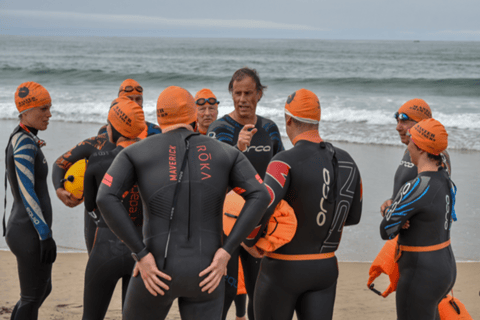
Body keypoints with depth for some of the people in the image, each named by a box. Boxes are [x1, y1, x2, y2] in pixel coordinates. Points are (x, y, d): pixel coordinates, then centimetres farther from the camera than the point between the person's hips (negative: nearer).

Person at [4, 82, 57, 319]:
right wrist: (46, 235, -23)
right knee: (32, 299, 2)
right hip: (32, 235, -10)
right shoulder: (25, 143, -19)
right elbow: (27, 193, -23)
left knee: (43, 290, 24)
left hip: (21, 229, 10)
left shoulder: (19, 139, 12)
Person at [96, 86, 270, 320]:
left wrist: (141, 255, -13)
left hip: (157, 270, -1)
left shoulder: (135, 153, 2)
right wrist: (225, 252, -8)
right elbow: (260, 196, -8)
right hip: (205, 272, 1)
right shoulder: (225, 153, 7)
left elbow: (106, 199, -15)